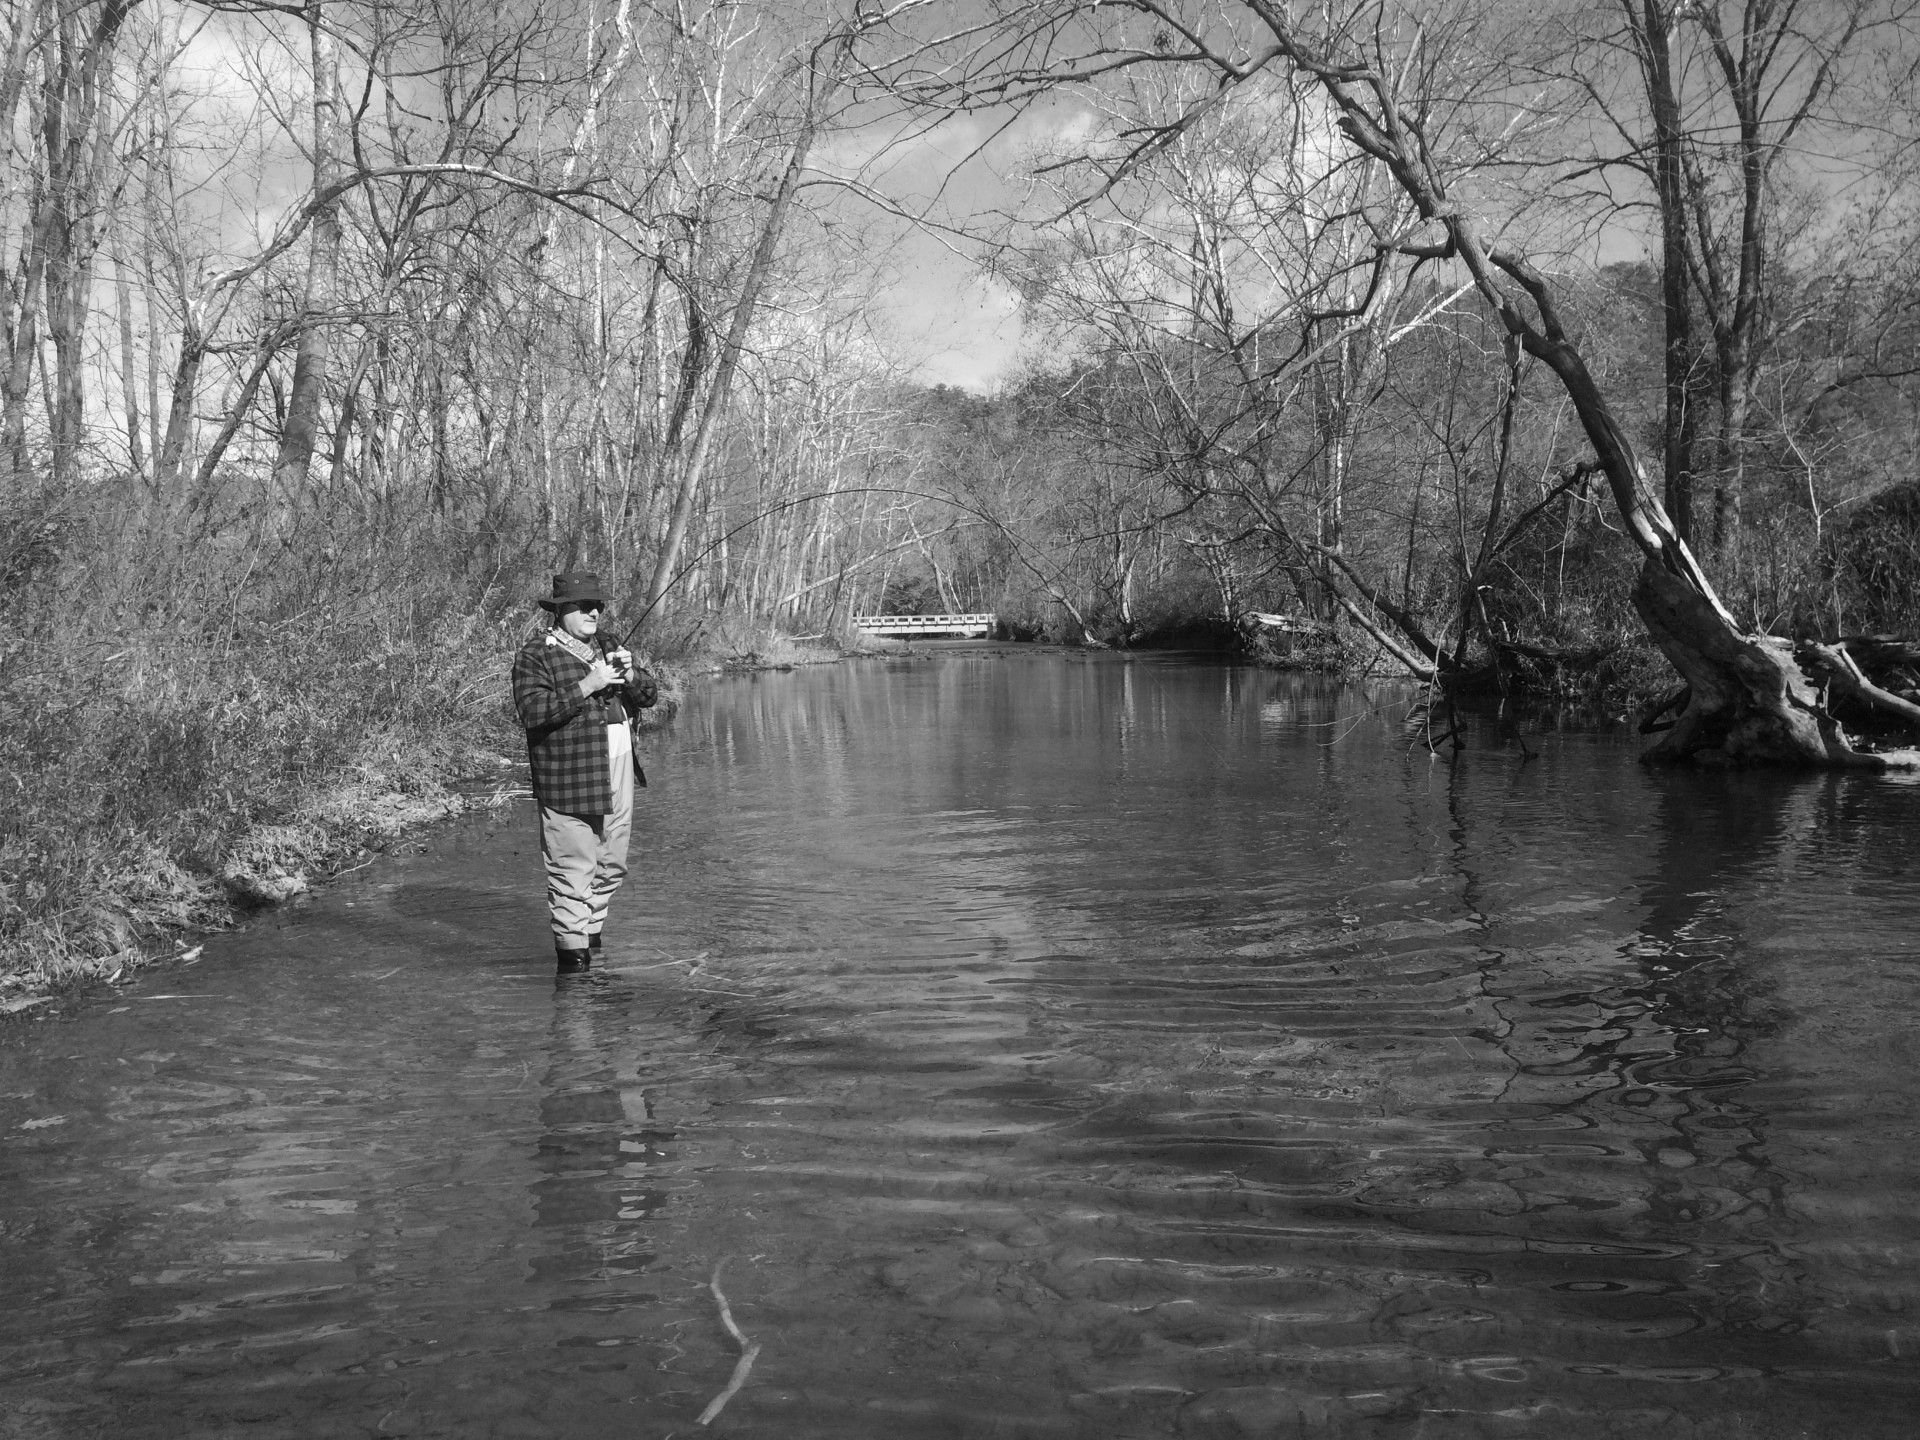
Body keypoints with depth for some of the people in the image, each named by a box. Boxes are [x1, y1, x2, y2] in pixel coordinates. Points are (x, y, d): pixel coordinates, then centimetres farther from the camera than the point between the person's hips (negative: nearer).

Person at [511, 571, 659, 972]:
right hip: (570, 783, -7)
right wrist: (587, 685, -22)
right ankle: (572, 949, -1)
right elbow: (534, 711, -19)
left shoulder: (607, 648, 17)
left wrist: (629, 674, -9)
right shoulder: (535, 655, -5)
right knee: (573, 870, -8)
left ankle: (591, 934, 30)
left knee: (611, 866, 15)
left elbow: (649, 696, 13)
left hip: (618, 780, 7)